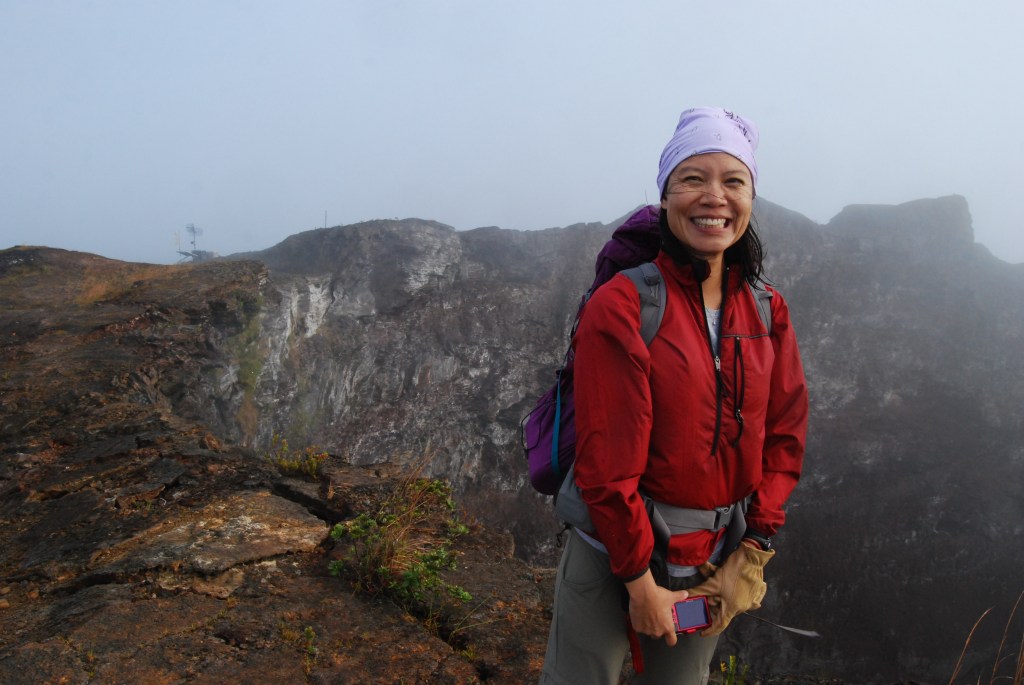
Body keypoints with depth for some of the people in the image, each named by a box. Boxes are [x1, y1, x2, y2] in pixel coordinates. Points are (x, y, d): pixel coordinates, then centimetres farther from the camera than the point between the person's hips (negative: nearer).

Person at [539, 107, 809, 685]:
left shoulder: (768, 310, -1)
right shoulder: (621, 308, -18)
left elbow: (785, 436, 2)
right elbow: (607, 464, -19)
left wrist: (754, 551, -3)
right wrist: (640, 581, -14)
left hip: (716, 563, 5)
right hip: (614, 554, -4)